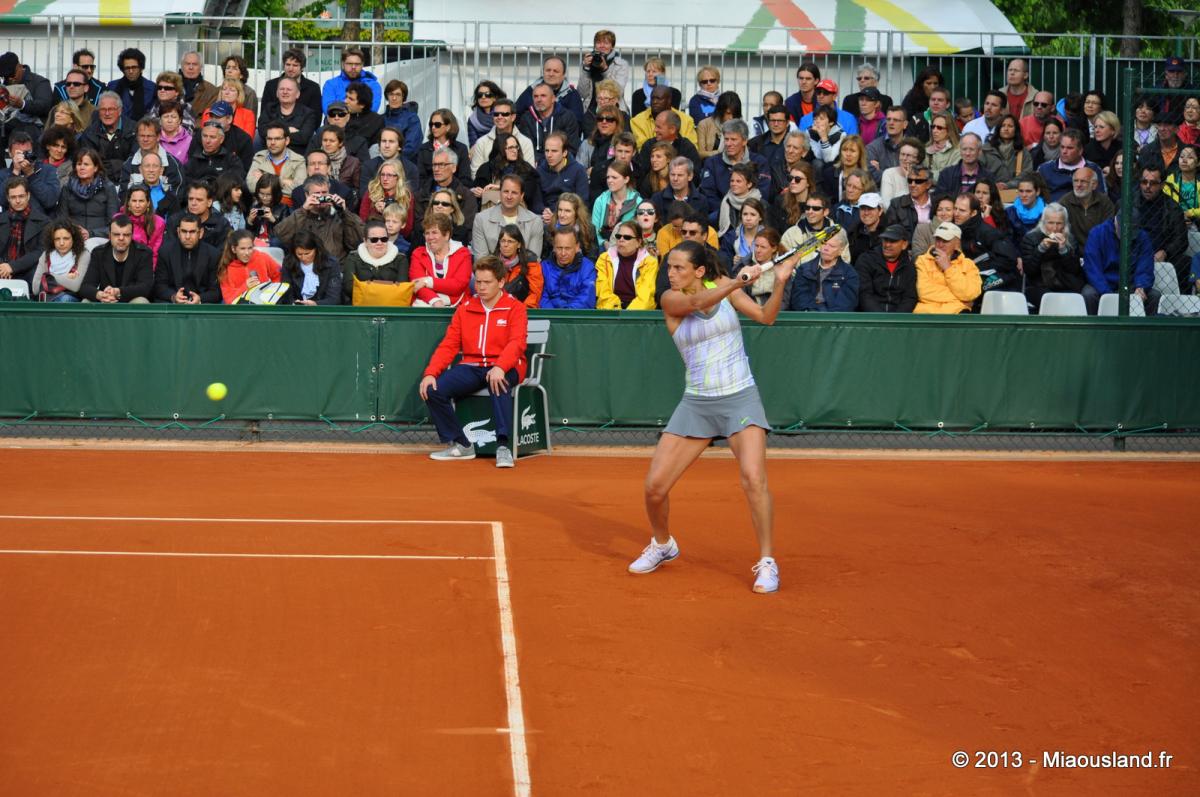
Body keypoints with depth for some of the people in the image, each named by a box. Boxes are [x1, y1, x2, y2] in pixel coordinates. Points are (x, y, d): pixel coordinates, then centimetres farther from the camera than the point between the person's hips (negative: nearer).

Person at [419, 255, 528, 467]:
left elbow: (517, 343, -14)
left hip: (505, 368, -4)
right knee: (432, 390, -19)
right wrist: (430, 373, -7)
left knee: (498, 384, -41)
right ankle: (460, 445, -8)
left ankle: (503, 446, -41)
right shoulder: (465, 309, 16)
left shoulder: (514, 308, 2)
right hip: (471, 368, 4)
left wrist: (499, 367, -34)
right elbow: (448, 345, 10)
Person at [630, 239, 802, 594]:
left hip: (740, 397, -1)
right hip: (696, 402, 1)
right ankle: (662, 545, 28)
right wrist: (740, 281, -38)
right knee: (654, 486, -2)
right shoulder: (670, 299, -5)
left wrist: (780, 282, -23)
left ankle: (767, 563, -10)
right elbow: (698, 302, -26)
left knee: (753, 477, -22)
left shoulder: (722, 284, 1)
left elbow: (765, 316, -6)